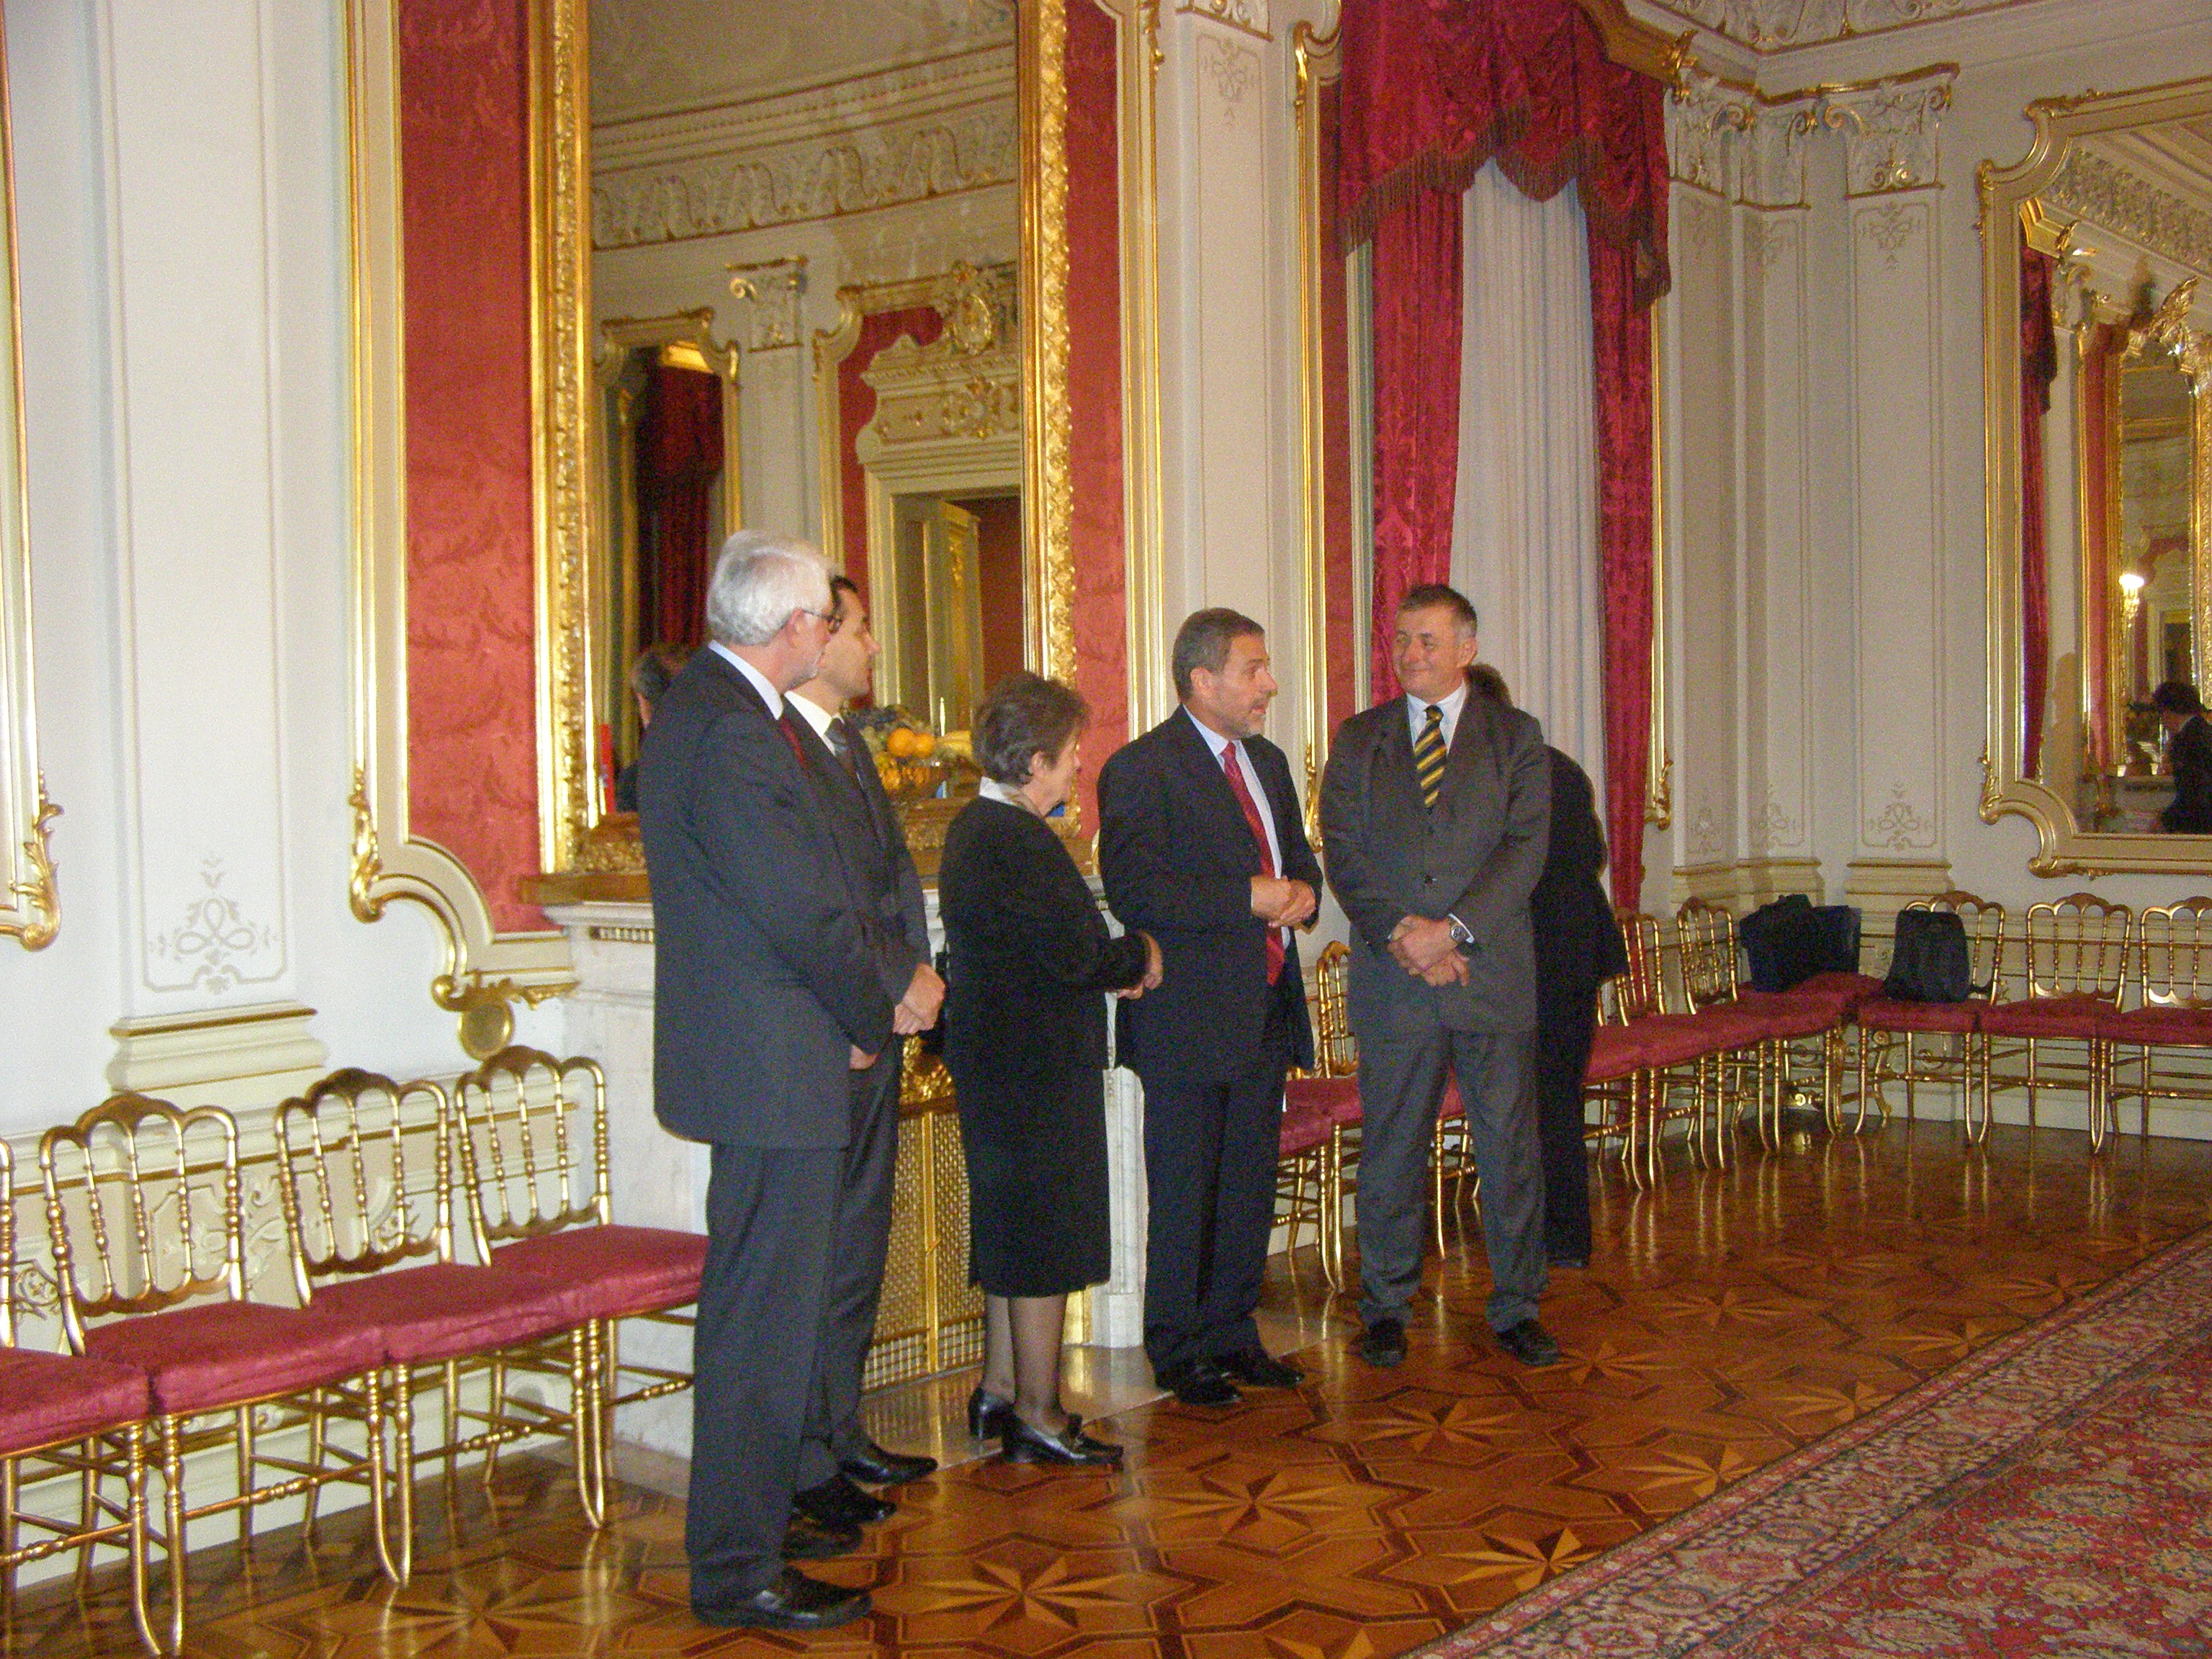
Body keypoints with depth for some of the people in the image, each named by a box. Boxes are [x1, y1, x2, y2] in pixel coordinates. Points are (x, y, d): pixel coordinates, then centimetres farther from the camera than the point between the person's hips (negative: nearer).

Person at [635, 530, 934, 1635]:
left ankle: (752, 1519, 34)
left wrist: (866, 1001, 9)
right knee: (765, 1321, -2)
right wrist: (871, 1020, -6)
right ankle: (737, 1568, 7)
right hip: (773, 1063, -11)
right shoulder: (734, 733, -21)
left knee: (756, 1309, 20)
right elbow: (802, 912, -21)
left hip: (741, 1054, 11)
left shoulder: (701, 704, 12)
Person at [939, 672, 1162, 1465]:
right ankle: (1037, 1414, 8)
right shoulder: (1020, 843, -21)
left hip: (991, 1055, 10)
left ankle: (1000, 1390, 29)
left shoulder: (974, 827, 11)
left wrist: (1113, 962, 5)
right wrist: (1140, 955, -4)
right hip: (1037, 1064, -10)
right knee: (1047, 1237, -1)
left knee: (1011, 1229, 19)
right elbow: (1077, 955, -22)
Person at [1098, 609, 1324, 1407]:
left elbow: (1298, 857, 25)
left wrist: (1304, 890, 1)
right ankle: (1178, 1351, 13)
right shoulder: (1140, 769, -10)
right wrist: (1248, 898, -20)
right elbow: (1135, 891, -20)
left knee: (1251, 1187, 13)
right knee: (1183, 1193, 1)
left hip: (1267, 1012, 8)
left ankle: (1232, 1334, 26)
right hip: (1188, 1018, -8)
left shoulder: (1268, 762, 16)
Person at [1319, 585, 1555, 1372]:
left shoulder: (1516, 738, 6)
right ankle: (1386, 1307, 19)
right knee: (1391, 1150, 7)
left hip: (1494, 975, 0)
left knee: (1510, 1146, 4)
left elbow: (1526, 848, -5)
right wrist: (1400, 933, -14)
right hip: (1391, 980, 1)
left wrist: (1451, 928, -16)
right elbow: (1343, 850, 0)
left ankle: (1517, 1308, 17)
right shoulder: (1359, 739, 10)